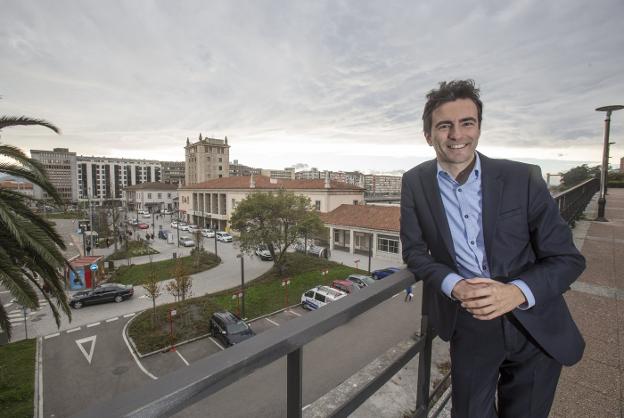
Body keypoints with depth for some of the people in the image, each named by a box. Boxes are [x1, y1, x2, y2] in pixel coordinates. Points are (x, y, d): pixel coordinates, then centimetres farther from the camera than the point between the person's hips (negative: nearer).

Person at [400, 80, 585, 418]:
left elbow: (567, 258, -6)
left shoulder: (523, 178, -11)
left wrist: (518, 291, -25)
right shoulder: (415, 183, -8)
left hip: (535, 326, 1)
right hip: (469, 324, 0)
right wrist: (454, 286, -21)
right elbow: (414, 252, -4)